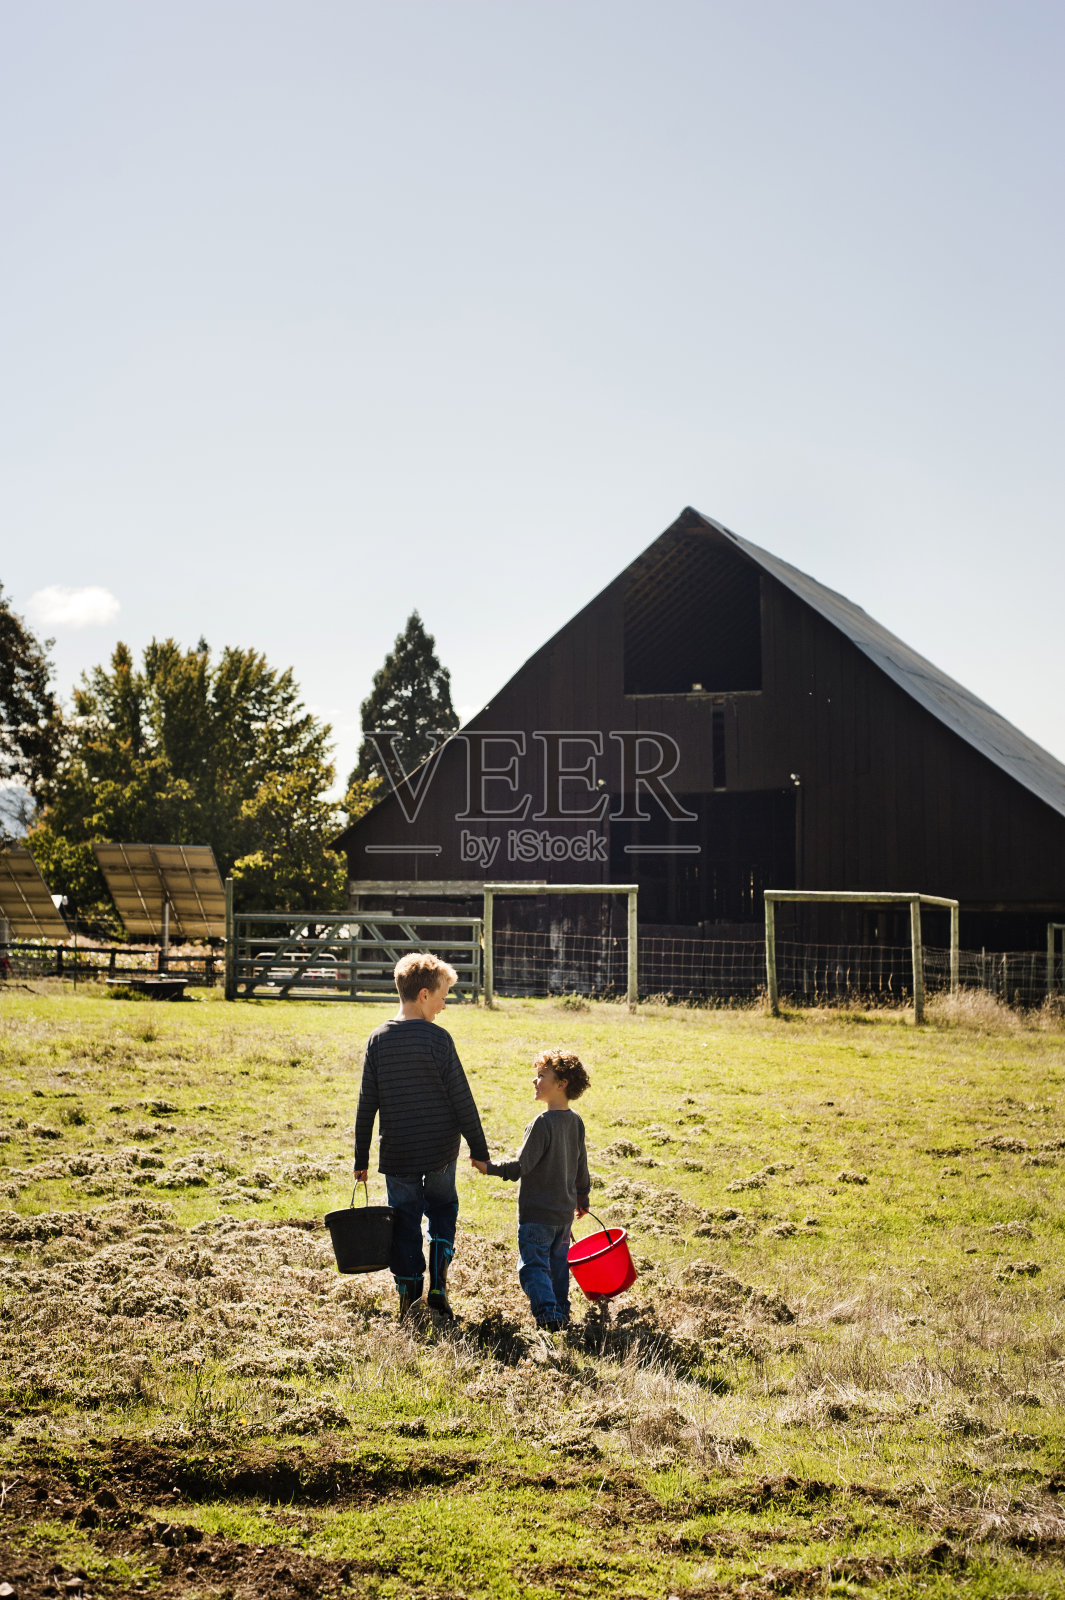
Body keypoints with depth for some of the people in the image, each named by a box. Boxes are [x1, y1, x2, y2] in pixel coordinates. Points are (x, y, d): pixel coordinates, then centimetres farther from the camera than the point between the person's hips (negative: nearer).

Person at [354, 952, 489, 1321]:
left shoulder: (378, 1039, -2)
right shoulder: (437, 1038, -12)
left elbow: (367, 1103, 1)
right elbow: (461, 1099, -9)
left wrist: (361, 1159, 8)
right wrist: (479, 1150, 0)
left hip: (397, 1153, 2)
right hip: (440, 1151, -2)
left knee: (405, 1221, 12)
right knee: (443, 1208, 20)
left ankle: (408, 1299, 13)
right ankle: (438, 1286, 10)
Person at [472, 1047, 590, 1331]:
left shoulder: (543, 1122, -21)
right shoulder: (575, 1122, 4)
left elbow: (521, 1166, -20)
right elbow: (581, 1165, 14)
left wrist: (489, 1167, -9)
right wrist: (582, 1197, 28)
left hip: (537, 1212, -8)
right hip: (565, 1212, 8)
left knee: (533, 1265, -3)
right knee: (558, 1264, 18)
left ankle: (548, 1314, -14)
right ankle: (562, 1313, 23)